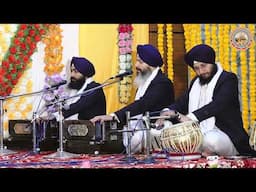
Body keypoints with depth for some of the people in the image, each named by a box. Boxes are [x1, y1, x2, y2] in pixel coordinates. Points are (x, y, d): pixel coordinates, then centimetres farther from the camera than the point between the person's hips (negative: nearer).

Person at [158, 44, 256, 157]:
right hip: (199, 134, 7)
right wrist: (169, 111, -11)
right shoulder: (196, 82, 20)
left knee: (211, 140, -40)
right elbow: (183, 102, 14)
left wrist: (191, 117, -34)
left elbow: (217, 104, -21)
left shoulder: (228, 79, -5)